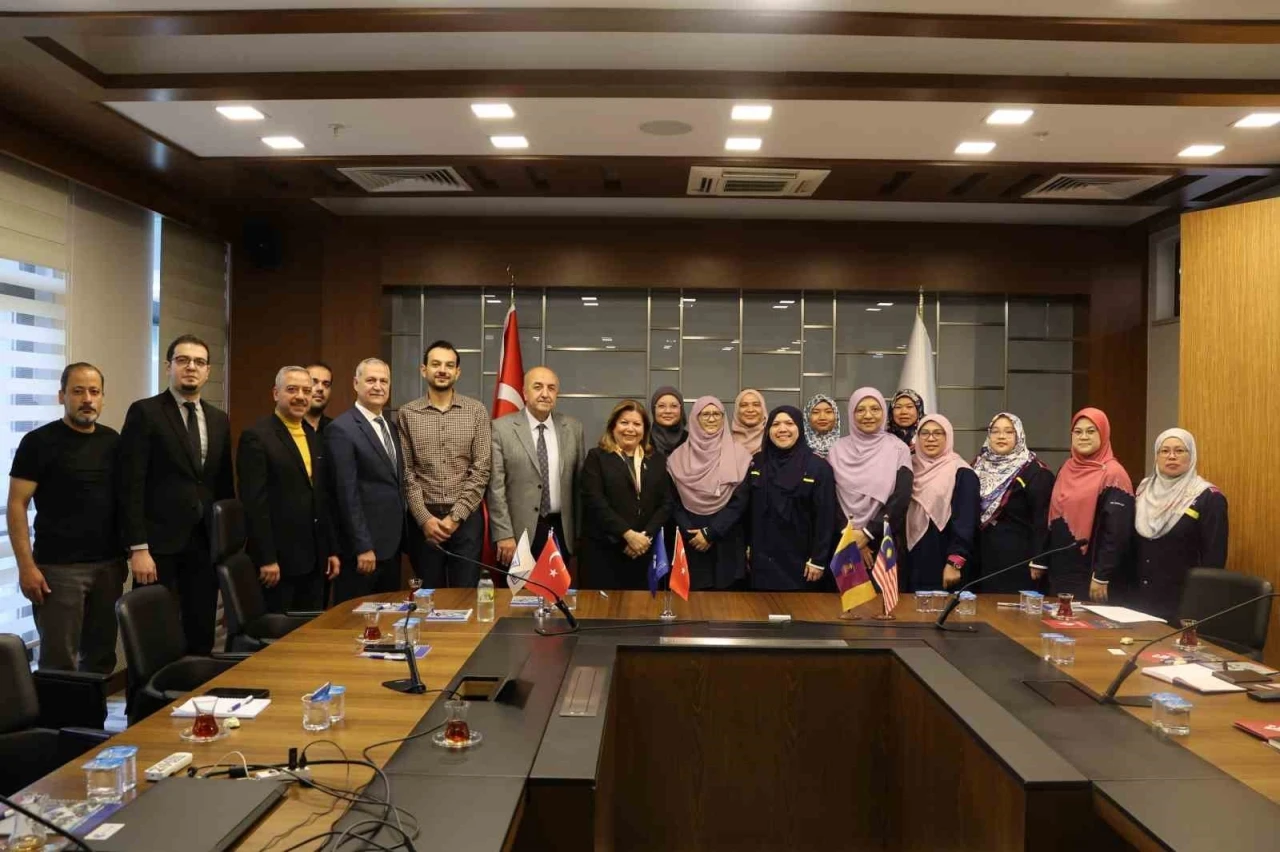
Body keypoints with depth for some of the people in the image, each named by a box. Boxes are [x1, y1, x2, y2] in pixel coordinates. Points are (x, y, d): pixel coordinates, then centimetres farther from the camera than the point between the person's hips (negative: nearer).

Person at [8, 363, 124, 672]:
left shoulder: (113, 441, 9)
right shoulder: (39, 442, -5)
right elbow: (17, 505, -7)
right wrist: (26, 566, -14)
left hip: (109, 565, 4)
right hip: (59, 568, -4)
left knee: (102, 656, 11)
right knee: (59, 662, -1)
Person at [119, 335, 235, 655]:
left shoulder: (219, 419, 12)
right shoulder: (144, 412, -4)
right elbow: (131, 485, -9)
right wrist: (138, 548, -14)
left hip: (205, 543, 5)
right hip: (159, 543, -4)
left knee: (201, 638, 7)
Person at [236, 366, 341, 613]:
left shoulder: (315, 437, 14)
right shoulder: (256, 436, -9)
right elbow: (254, 502, -14)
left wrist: (332, 550, 13)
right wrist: (266, 558, -18)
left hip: (314, 559, 7)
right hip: (277, 558, -7)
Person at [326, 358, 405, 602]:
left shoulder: (391, 426, 13)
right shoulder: (341, 429, -13)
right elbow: (347, 493, -17)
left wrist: (401, 538, 12)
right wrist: (363, 546, -18)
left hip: (391, 543, 8)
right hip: (362, 546, -8)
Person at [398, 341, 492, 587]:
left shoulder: (476, 411, 1)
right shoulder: (407, 414, 3)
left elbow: (481, 469, -3)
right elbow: (406, 472, 0)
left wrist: (455, 516, -10)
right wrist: (424, 517, -10)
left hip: (466, 516, 0)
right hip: (423, 517, 1)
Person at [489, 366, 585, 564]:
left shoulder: (573, 427, 6)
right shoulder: (502, 428, -5)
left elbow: (581, 481, 10)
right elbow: (495, 486, -7)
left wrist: (582, 531, 8)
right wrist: (503, 534, -12)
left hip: (560, 531, 3)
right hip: (520, 532, -3)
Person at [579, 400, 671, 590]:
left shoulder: (658, 460, 14)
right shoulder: (596, 457, 3)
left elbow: (666, 503, 6)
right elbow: (595, 502, -9)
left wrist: (646, 536, -9)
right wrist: (628, 535, -16)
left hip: (644, 551, 3)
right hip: (602, 551, -3)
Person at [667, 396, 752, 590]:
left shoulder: (738, 454, 0)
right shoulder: (679, 457, 4)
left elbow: (740, 501, -5)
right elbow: (674, 502, 3)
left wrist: (710, 532, -11)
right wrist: (690, 533, -9)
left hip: (726, 542, -1)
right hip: (691, 542, 1)